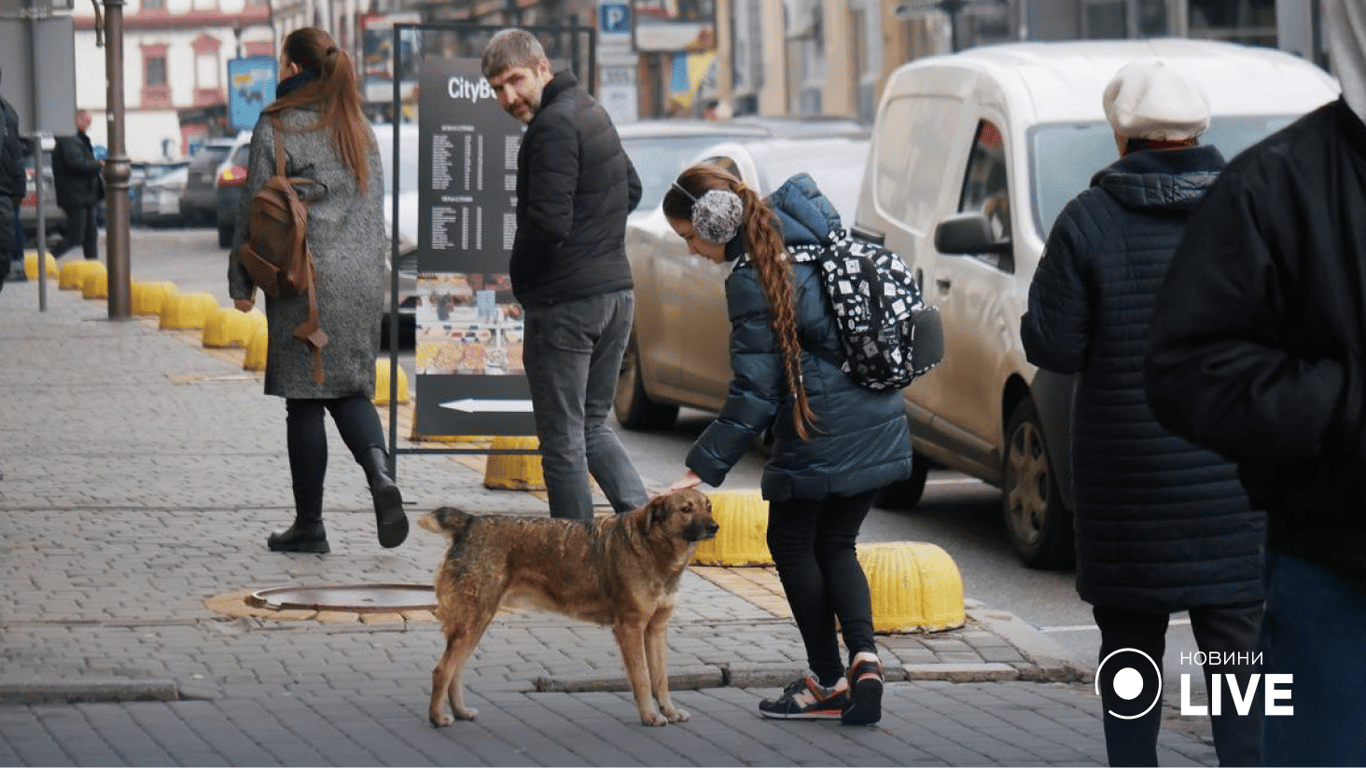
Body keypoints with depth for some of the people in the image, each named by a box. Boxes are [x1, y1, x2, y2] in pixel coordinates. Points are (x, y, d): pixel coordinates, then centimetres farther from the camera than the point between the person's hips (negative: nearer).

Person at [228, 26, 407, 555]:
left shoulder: (276, 126, -6)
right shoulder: (358, 129, 12)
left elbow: (255, 207, -6)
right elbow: (374, 207, 14)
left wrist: (241, 281, 1)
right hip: (362, 277, 5)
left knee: (305, 401, 1)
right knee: (350, 390, 11)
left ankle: (309, 525, 5)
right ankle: (380, 476, -16)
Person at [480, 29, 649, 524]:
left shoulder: (553, 126, -17)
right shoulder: (592, 112, 14)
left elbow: (548, 222, -24)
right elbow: (631, 190, 27)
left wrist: (521, 279, -7)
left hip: (563, 303, -9)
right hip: (616, 293, 9)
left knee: (562, 441, 0)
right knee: (592, 425, 19)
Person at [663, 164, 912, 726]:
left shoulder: (752, 279, -17)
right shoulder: (816, 235, 8)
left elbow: (754, 393, -17)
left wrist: (702, 468, -15)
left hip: (820, 434, -9)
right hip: (880, 426, 9)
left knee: (791, 542, 9)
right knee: (835, 546, 16)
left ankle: (829, 683, 11)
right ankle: (864, 653, -6)